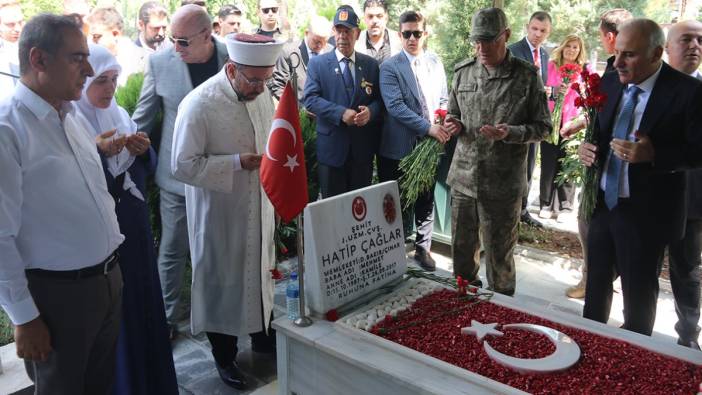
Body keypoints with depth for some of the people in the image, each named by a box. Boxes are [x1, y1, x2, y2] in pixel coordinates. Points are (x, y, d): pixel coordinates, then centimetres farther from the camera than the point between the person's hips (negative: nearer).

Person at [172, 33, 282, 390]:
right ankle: (224, 355, 29)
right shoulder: (199, 104, -20)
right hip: (219, 212, -6)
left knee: (260, 270, 18)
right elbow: (183, 165, -19)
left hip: (259, 206, 6)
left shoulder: (263, 94, 0)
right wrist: (238, 163, -24)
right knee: (221, 278, 10)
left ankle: (262, 333, 41)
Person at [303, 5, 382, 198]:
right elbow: (310, 99, -8)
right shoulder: (317, 63, 1)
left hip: (363, 148, 2)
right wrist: (341, 113, -20)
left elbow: (379, 98, 8)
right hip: (331, 146, -2)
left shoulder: (371, 64, 8)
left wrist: (370, 111, -15)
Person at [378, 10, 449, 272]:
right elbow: (395, 106, -17)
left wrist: (442, 124, -6)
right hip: (400, 147, -4)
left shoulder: (435, 62, 8)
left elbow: (443, 99, 13)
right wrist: (428, 127, -22)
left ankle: (423, 248, 27)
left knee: (426, 200, 13)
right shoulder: (390, 67, -7)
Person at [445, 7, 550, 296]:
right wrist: (454, 124, -7)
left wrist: (510, 133, -21)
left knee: (499, 257, 9)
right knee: (461, 250, 16)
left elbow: (543, 128, -2)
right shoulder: (463, 72, 5)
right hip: (463, 177, 4)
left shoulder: (527, 76, -6)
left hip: (503, 183, -3)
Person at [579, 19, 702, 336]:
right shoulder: (609, 83, 3)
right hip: (602, 203, 6)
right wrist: (587, 147, -7)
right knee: (596, 285, 21)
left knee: (638, 295, 11)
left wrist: (652, 153, -28)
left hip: (645, 212, -5)